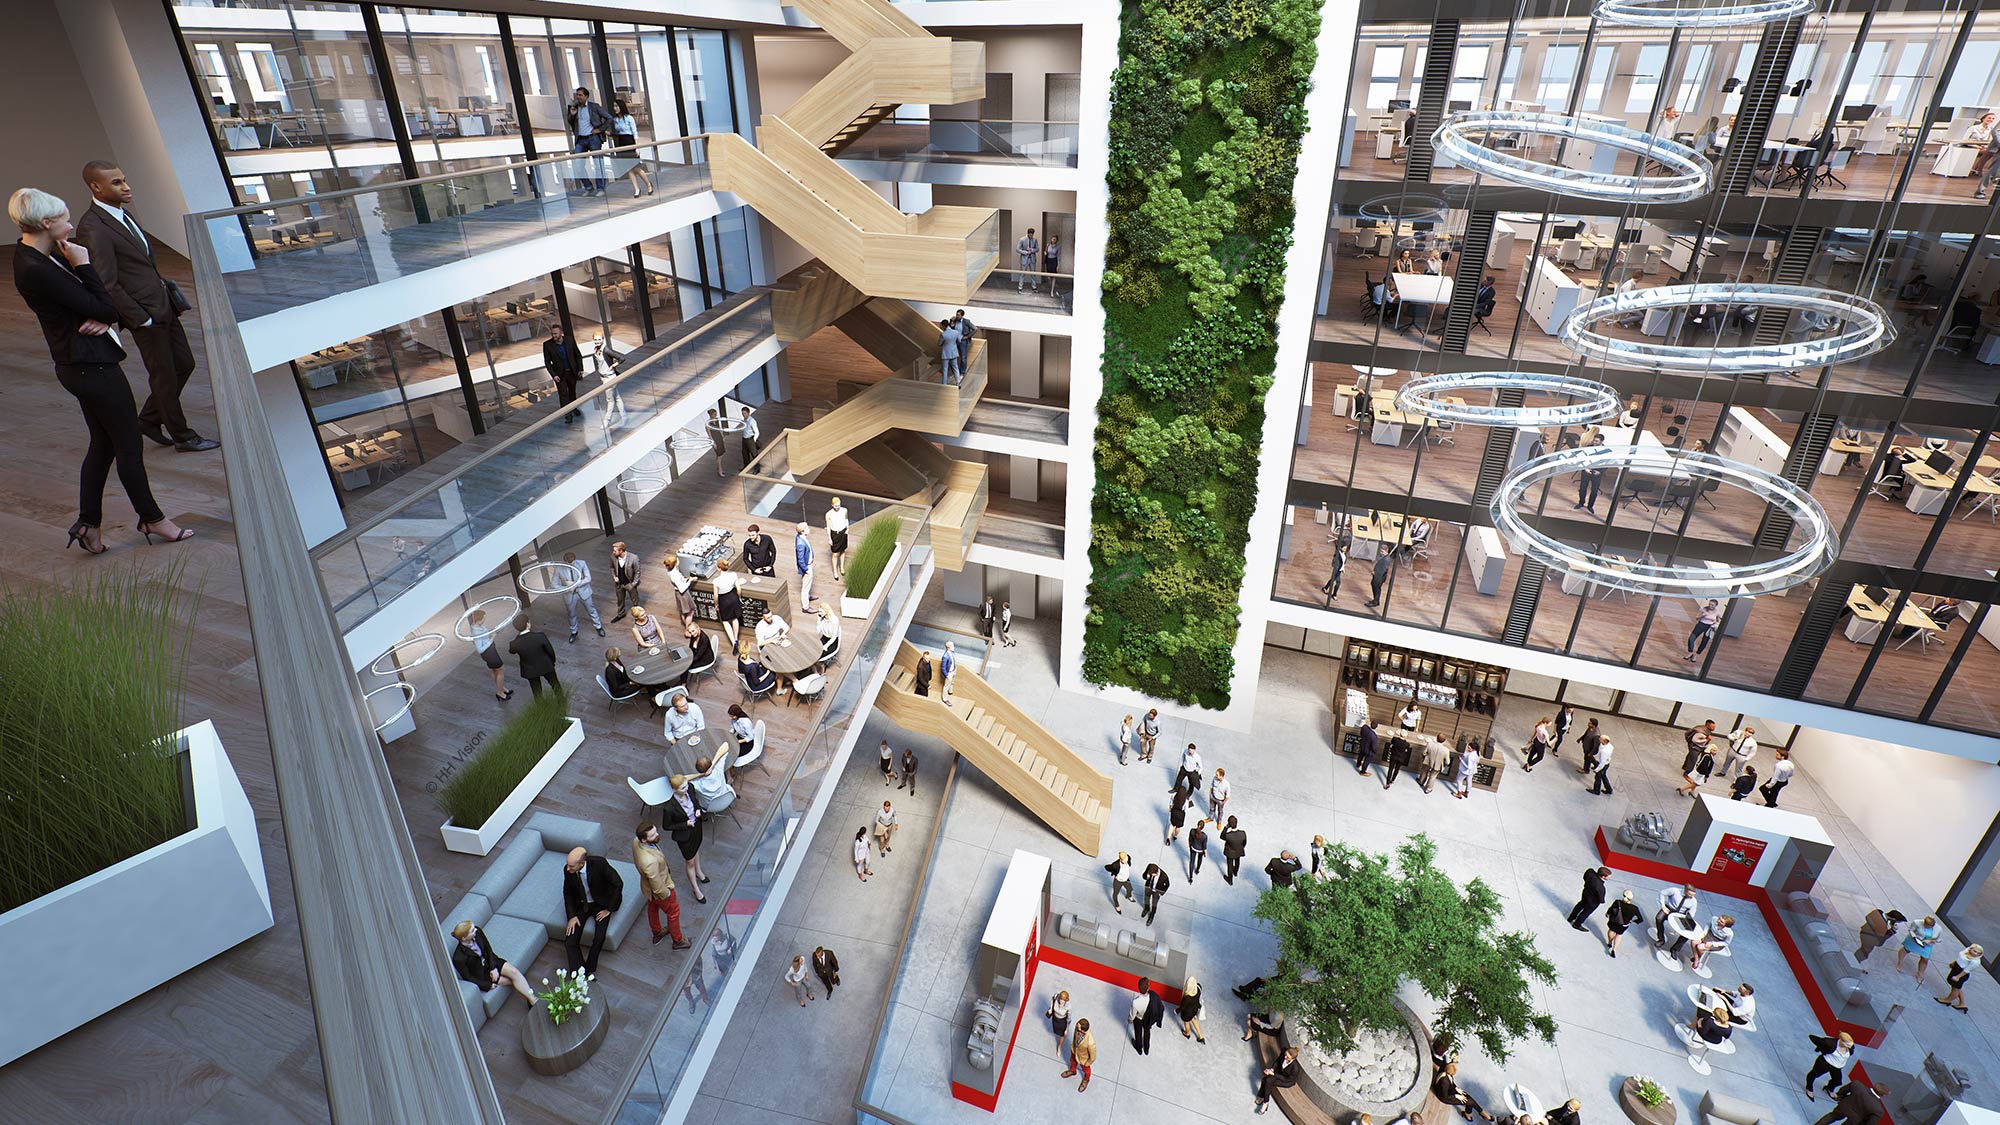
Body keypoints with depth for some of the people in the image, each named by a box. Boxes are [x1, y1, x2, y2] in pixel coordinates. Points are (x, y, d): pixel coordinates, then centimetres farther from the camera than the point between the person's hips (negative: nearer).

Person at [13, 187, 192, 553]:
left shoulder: (42, 256, 9)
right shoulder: (36, 271, -21)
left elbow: (100, 303, 7)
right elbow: (105, 308, -20)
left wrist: (100, 317, -14)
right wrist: (82, 264, -15)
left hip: (82, 366, 10)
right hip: (91, 367, -10)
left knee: (102, 443, 17)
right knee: (128, 445, 3)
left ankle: (88, 523, 24)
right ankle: (151, 519, 17)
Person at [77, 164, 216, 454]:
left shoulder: (122, 214, 10)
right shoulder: (93, 228, -18)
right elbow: (107, 286, -19)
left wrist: (165, 287, 14)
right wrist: (141, 318, -17)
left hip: (165, 305, 9)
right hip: (145, 314, -9)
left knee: (184, 364, 16)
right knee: (164, 377, 4)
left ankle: (150, 419, 32)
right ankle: (182, 436, 18)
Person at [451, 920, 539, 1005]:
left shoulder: (477, 932, -21)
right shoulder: (458, 959, -32)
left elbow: (488, 949, -4)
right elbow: (467, 977, -17)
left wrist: (493, 967, -10)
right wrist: (488, 985, -14)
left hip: (490, 961, 4)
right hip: (481, 974, -4)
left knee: (514, 972, -16)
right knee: (513, 980, -11)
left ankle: (532, 999, -11)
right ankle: (533, 1001, 0)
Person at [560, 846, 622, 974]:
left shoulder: (599, 863, -28)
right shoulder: (567, 870, -16)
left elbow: (618, 884, -19)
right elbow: (568, 893, 3)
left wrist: (609, 909, -15)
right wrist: (571, 916, -6)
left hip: (601, 904, -4)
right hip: (581, 905, 4)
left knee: (599, 938, -22)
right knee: (570, 942, -12)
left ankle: (589, 969, 3)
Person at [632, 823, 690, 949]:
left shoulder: (636, 841, -25)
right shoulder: (650, 862, -49)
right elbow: (658, 888, -32)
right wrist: (667, 894, -13)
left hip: (647, 885, 7)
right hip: (660, 891, -7)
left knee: (652, 908, 32)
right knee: (673, 912, 20)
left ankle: (657, 934, 60)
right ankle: (678, 941, 45)